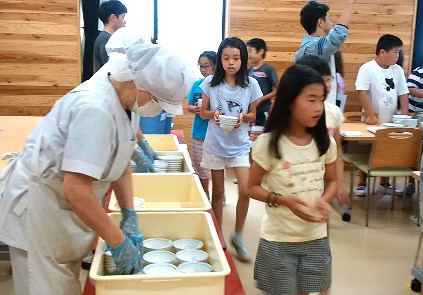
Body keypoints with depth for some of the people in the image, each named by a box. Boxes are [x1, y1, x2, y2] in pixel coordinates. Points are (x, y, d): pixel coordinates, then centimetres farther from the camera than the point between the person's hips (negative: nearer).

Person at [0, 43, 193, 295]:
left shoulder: (125, 98, -3)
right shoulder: (95, 109, -31)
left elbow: (121, 162, 6)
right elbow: (75, 191, -34)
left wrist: (130, 217, 0)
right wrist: (119, 242, -24)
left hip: (62, 206, 9)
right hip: (38, 207, -8)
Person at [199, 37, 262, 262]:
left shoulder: (250, 84, -4)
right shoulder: (211, 83, -5)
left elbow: (253, 115, 4)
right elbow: (203, 112, 3)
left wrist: (243, 116, -17)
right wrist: (213, 114, -18)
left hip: (240, 145, 0)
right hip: (215, 144, 0)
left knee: (245, 190, -10)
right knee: (217, 191, 10)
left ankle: (238, 236, 11)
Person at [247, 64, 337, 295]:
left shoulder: (325, 142, -3)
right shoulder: (268, 143, -15)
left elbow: (331, 181, 10)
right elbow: (252, 187, -6)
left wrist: (324, 200, -11)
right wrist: (283, 200, -22)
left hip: (315, 237, 4)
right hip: (278, 239, -3)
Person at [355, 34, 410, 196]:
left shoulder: (397, 70, 4)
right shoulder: (367, 68, -13)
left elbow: (403, 94, 7)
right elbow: (361, 93, -19)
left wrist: (405, 117, 0)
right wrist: (371, 115, -22)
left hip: (391, 121, 5)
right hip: (373, 121, -5)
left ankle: (384, 183, 29)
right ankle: (361, 184, 17)